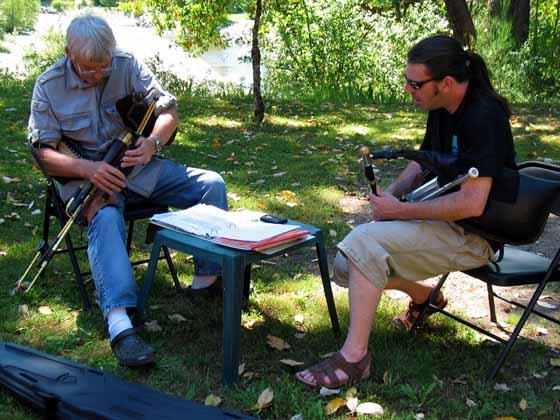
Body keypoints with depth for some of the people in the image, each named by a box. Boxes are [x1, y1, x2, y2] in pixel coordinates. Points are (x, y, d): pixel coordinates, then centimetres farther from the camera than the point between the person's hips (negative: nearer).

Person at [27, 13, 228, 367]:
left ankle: (209, 279, -5)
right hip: (86, 174, -4)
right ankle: (120, 322, -52)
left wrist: (153, 143, -25)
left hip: (139, 165, 4)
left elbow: (168, 112, -1)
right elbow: (44, 153, -9)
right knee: (106, 217, -38)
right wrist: (89, 169, -29)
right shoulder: (48, 86, -6)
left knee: (211, 184, -13)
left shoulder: (128, 65, -2)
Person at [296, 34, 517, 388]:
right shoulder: (441, 110, 4)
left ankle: (355, 357, -17)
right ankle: (423, 295, 25)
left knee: (365, 242, -25)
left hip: (473, 236, -9)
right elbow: (423, 162, 20)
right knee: (347, 266, 3)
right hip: (443, 219, 9)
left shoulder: (484, 116, -23)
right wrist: (391, 193, -1)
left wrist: (400, 210, -21)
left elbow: (472, 205, -31)